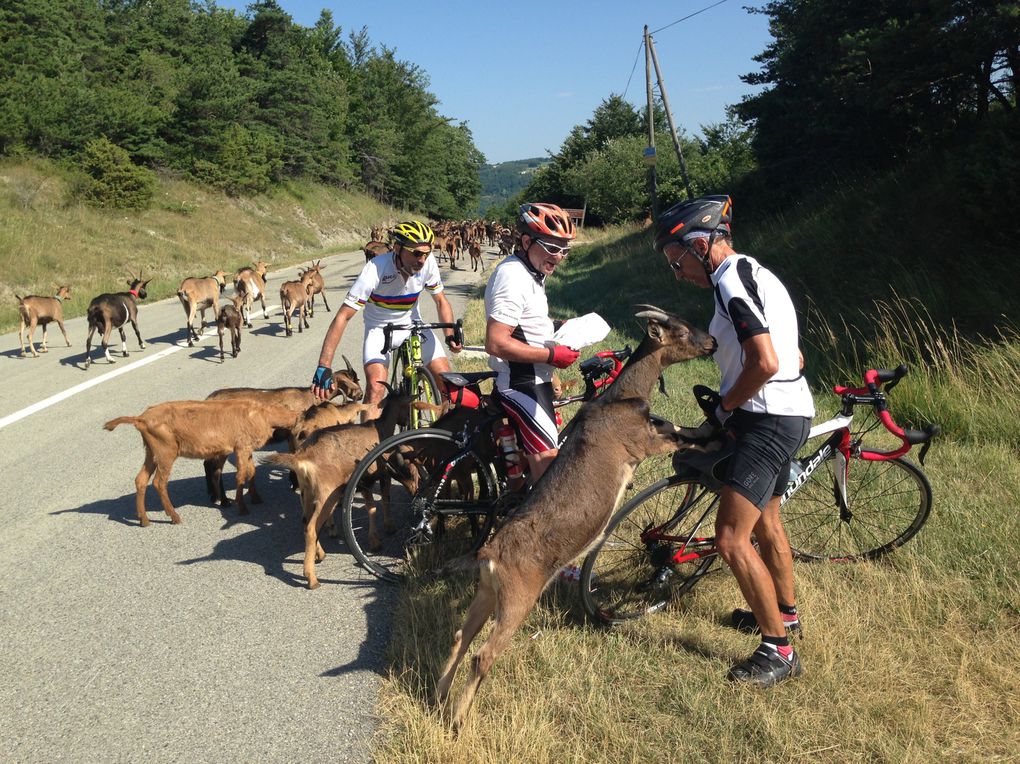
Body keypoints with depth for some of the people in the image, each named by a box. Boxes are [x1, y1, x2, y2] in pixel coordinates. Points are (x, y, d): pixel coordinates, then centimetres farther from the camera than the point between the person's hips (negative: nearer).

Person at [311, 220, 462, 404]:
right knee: (376, 386, -25)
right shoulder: (376, 269, -32)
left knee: (446, 379, -8)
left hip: (412, 324, 3)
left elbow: (440, 301, -3)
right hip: (379, 328, -3)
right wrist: (323, 367, -37)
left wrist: (450, 335, -22)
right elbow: (343, 317, -32)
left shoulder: (428, 262, -21)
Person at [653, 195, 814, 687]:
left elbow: (765, 362, -26)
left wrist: (726, 407, -11)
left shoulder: (731, 281, -17)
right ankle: (786, 612, 45)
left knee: (731, 538, -10)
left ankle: (778, 650, 1)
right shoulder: (753, 274, 15)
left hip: (769, 420, -11)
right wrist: (733, 404, 14)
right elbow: (792, 358, 19)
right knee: (765, 521, 26)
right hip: (788, 413, 11)